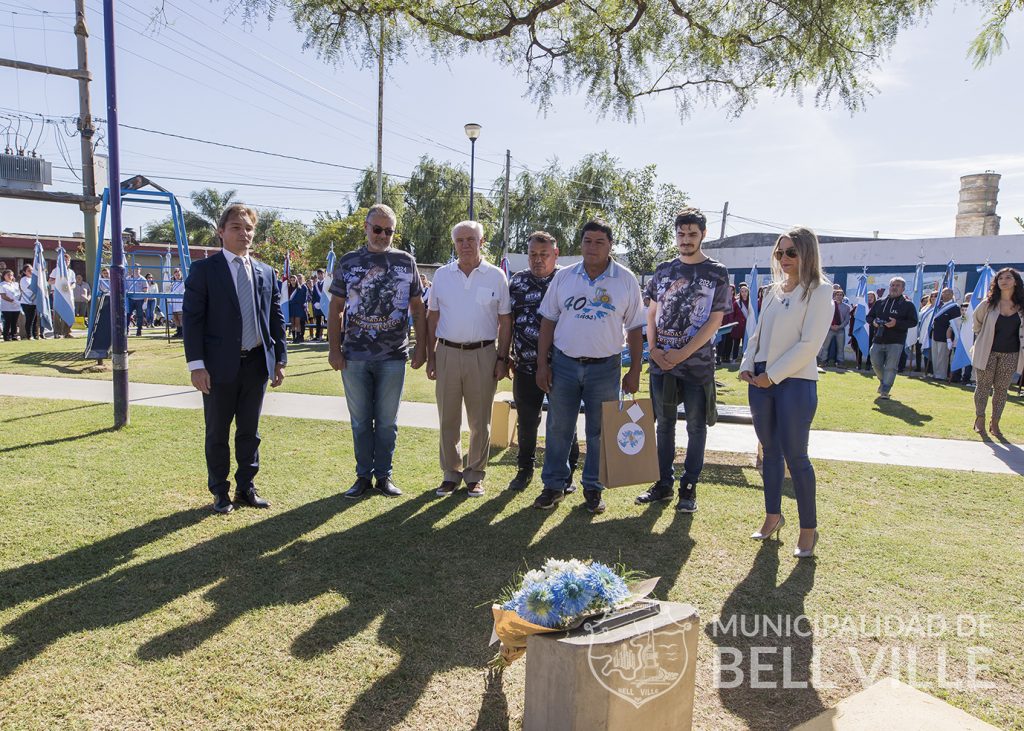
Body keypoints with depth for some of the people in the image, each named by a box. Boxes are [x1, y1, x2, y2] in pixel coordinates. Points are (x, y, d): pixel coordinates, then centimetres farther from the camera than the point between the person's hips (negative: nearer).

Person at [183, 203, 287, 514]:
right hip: (220, 365, -3)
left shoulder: (266, 272, 9)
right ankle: (219, 492, 23)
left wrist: (280, 358, 6)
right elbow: (192, 317, -7)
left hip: (257, 363, 4)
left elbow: (276, 318, 11)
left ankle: (246, 488, 27)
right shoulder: (204, 269, -3)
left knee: (250, 431, 13)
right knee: (217, 432, 9)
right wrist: (196, 364, -13)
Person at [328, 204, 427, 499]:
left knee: (387, 420, 8)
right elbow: (336, 308, 5)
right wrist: (334, 349, -2)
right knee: (360, 420, 10)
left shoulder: (406, 262, 4)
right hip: (354, 356, 1)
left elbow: (418, 308, 6)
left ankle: (384, 475, 20)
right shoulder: (348, 262, 5)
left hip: (393, 356, 0)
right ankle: (363, 475, 22)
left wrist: (421, 347, -1)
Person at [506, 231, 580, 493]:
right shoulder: (517, 281, 8)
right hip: (525, 366, 3)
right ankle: (525, 469, 28)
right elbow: (506, 321, 13)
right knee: (526, 422, 11)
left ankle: (566, 473, 22)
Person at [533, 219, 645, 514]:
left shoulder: (626, 280, -2)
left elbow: (635, 329, 1)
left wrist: (634, 371, -3)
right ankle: (554, 485, 24)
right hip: (564, 364, 1)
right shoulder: (563, 277, 2)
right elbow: (548, 322, 5)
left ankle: (593, 488, 25)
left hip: (605, 366, -1)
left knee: (599, 432, 9)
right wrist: (542, 365, 0)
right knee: (558, 429, 8)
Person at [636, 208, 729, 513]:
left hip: (698, 364, -3)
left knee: (696, 426, 5)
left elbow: (715, 320, -7)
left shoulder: (717, 273, -2)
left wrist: (682, 353, -13)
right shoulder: (664, 270, 8)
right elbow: (652, 313, 12)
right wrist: (653, 349, -3)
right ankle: (664, 483, 22)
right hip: (661, 362, 3)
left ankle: (689, 487, 16)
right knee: (664, 423, 10)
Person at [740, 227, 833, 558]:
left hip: (795, 383, -6)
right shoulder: (774, 291, 14)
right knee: (770, 452, 13)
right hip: (761, 382, 6)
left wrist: (772, 375, -14)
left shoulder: (819, 292, -6)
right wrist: (747, 366, 2)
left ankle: (808, 528, 10)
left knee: (795, 456, -3)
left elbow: (809, 345, -14)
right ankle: (773, 516, 26)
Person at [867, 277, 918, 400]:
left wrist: (897, 323, -19)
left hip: (896, 342, -4)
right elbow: (869, 316, 20)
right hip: (878, 340, 4)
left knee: (890, 367, -7)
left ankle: (885, 391, -1)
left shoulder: (908, 304, 2)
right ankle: (883, 381, 33)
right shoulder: (879, 303, 13)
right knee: (875, 363, 6)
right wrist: (873, 321, -4)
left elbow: (913, 321, -5)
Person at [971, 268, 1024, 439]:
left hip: (1010, 354, 1)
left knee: (1001, 389, 6)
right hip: (987, 352, -1)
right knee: (983, 386, 4)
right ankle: (980, 420, 15)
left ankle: (995, 423, 15)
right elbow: (977, 322, 12)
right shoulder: (989, 304, -3)